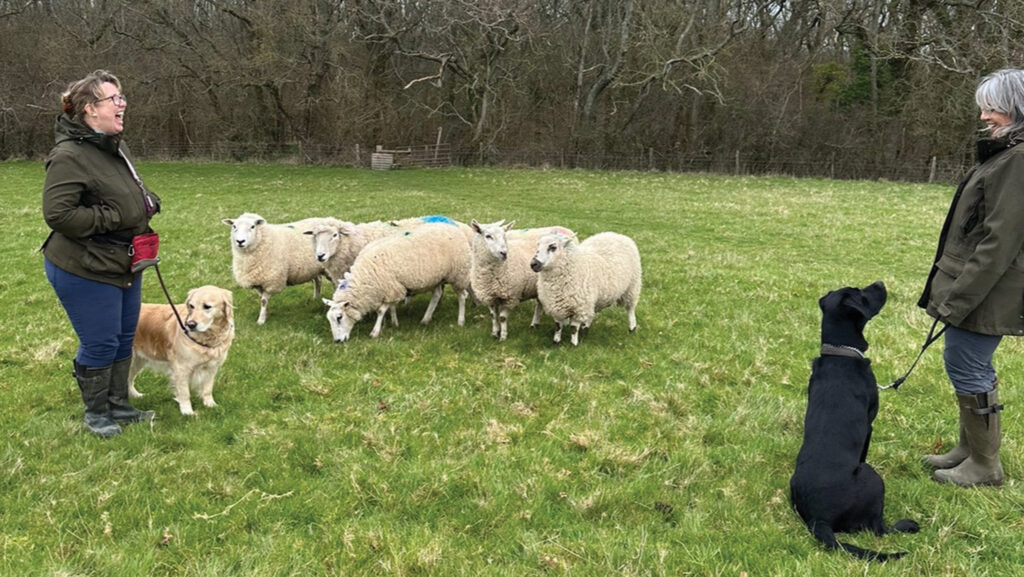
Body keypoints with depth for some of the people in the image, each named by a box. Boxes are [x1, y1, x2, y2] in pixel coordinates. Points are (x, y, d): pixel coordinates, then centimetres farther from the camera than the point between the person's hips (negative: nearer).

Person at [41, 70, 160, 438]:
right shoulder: (69, 156, -20)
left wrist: (146, 201, 3)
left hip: (123, 266, 9)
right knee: (100, 345, 3)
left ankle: (118, 405, 34)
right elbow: (58, 213, -27)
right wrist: (113, 217, -23)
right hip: (85, 272, -9)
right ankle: (96, 413, 23)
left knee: (124, 339, 18)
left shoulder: (115, 148, 9)